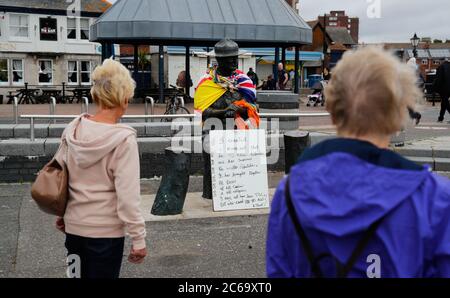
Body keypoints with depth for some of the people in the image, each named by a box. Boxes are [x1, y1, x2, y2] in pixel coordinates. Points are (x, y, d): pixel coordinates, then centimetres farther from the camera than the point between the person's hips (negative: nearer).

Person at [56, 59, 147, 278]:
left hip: (73, 225, 5)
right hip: (105, 231, -5)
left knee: (78, 272, 22)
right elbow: (127, 196, -20)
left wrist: (61, 213, 21)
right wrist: (138, 239, -12)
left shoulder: (73, 130, -3)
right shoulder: (123, 139, -20)